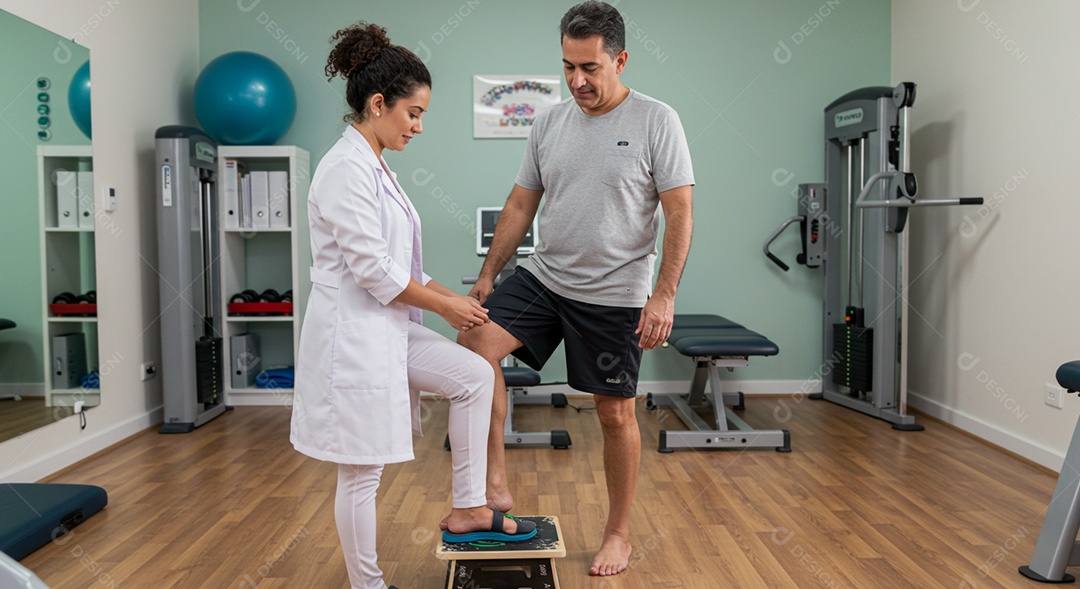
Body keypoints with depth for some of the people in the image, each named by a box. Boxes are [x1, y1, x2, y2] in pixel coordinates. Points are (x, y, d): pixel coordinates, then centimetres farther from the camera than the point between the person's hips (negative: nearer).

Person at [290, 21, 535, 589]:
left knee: (474, 376, 7)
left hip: (388, 328, 10)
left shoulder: (374, 165, 11)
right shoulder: (346, 169, -19)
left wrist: (452, 295, 7)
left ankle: (468, 510, 16)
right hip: (352, 333, -10)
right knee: (362, 474, 4)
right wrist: (446, 305, -10)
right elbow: (373, 270, -22)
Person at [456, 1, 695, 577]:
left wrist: (664, 295, -20)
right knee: (473, 345, -17)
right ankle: (495, 484, -4)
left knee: (615, 414, 5)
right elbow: (520, 205, 11)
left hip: (613, 297, -4)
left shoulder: (656, 121, -8)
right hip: (543, 277, 4)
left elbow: (679, 213, -12)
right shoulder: (548, 123, 6)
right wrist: (487, 275, 8)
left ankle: (619, 533, 25)